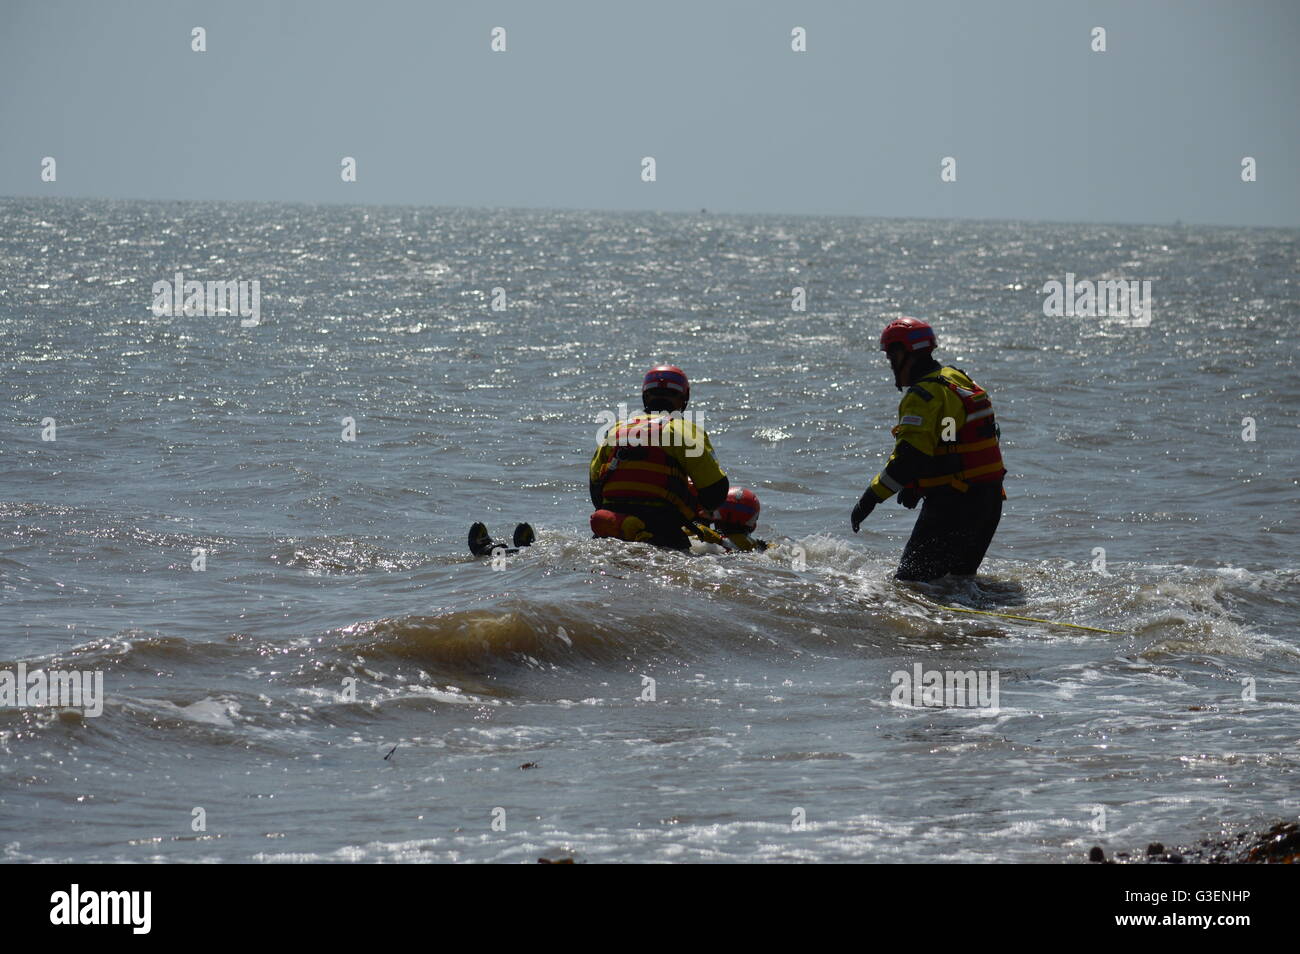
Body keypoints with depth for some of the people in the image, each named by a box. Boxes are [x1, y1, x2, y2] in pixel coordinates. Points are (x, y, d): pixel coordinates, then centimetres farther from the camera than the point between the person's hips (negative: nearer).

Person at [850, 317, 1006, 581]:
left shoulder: (922, 396, -16)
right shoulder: (957, 379, 15)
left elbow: (909, 456, -26)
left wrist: (870, 498, -21)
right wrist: (915, 484, 23)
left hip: (953, 505, -9)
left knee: (910, 581, -7)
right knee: (962, 576, 21)